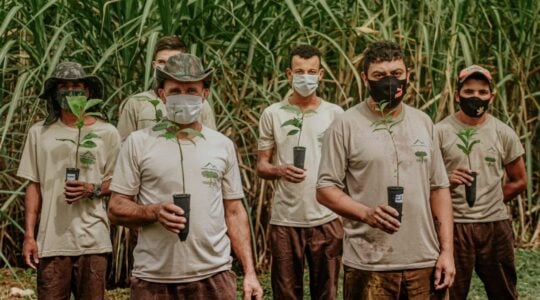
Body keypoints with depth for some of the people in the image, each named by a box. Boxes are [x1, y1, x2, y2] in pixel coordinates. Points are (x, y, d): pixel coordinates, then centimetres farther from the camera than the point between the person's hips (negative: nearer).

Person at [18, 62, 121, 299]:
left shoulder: (106, 133, 5)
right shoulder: (39, 132, 8)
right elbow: (34, 186, 10)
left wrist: (93, 189, -12)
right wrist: (29, 235, 3)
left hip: (92, 241, 0)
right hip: (51, 241, 1)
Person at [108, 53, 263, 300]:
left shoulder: (223, 145, 9)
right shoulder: (138, 143, 2)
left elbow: (234, 213, 10)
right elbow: (116, 209, 1)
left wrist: (249, 272, 2)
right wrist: (154, 212, -18)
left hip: (213, 274, 2)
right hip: (153, 278, -1)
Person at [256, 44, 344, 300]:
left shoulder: (335, 114, 4)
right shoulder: (272, 114, 3)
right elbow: (261, 166, 5)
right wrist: (280, 170, -17)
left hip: (327, 219, 0)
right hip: (285, 220, 0)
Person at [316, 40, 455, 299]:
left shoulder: (423, 123, 11)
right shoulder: (345, 125, -3)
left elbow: (439, 188, 11)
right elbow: (325, 189, -4)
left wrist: (446, 250, 3)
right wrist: (366, 213, -21)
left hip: (425, 262, 4)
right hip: (369, 267, -4)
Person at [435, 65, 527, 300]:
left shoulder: (504, 134, 6)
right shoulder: (440, 132, -2)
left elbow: (519, 181, 14)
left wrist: (489, 201, 8)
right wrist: (448, 181, -21)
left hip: (496, 224, 3)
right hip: (454, 225, -3)